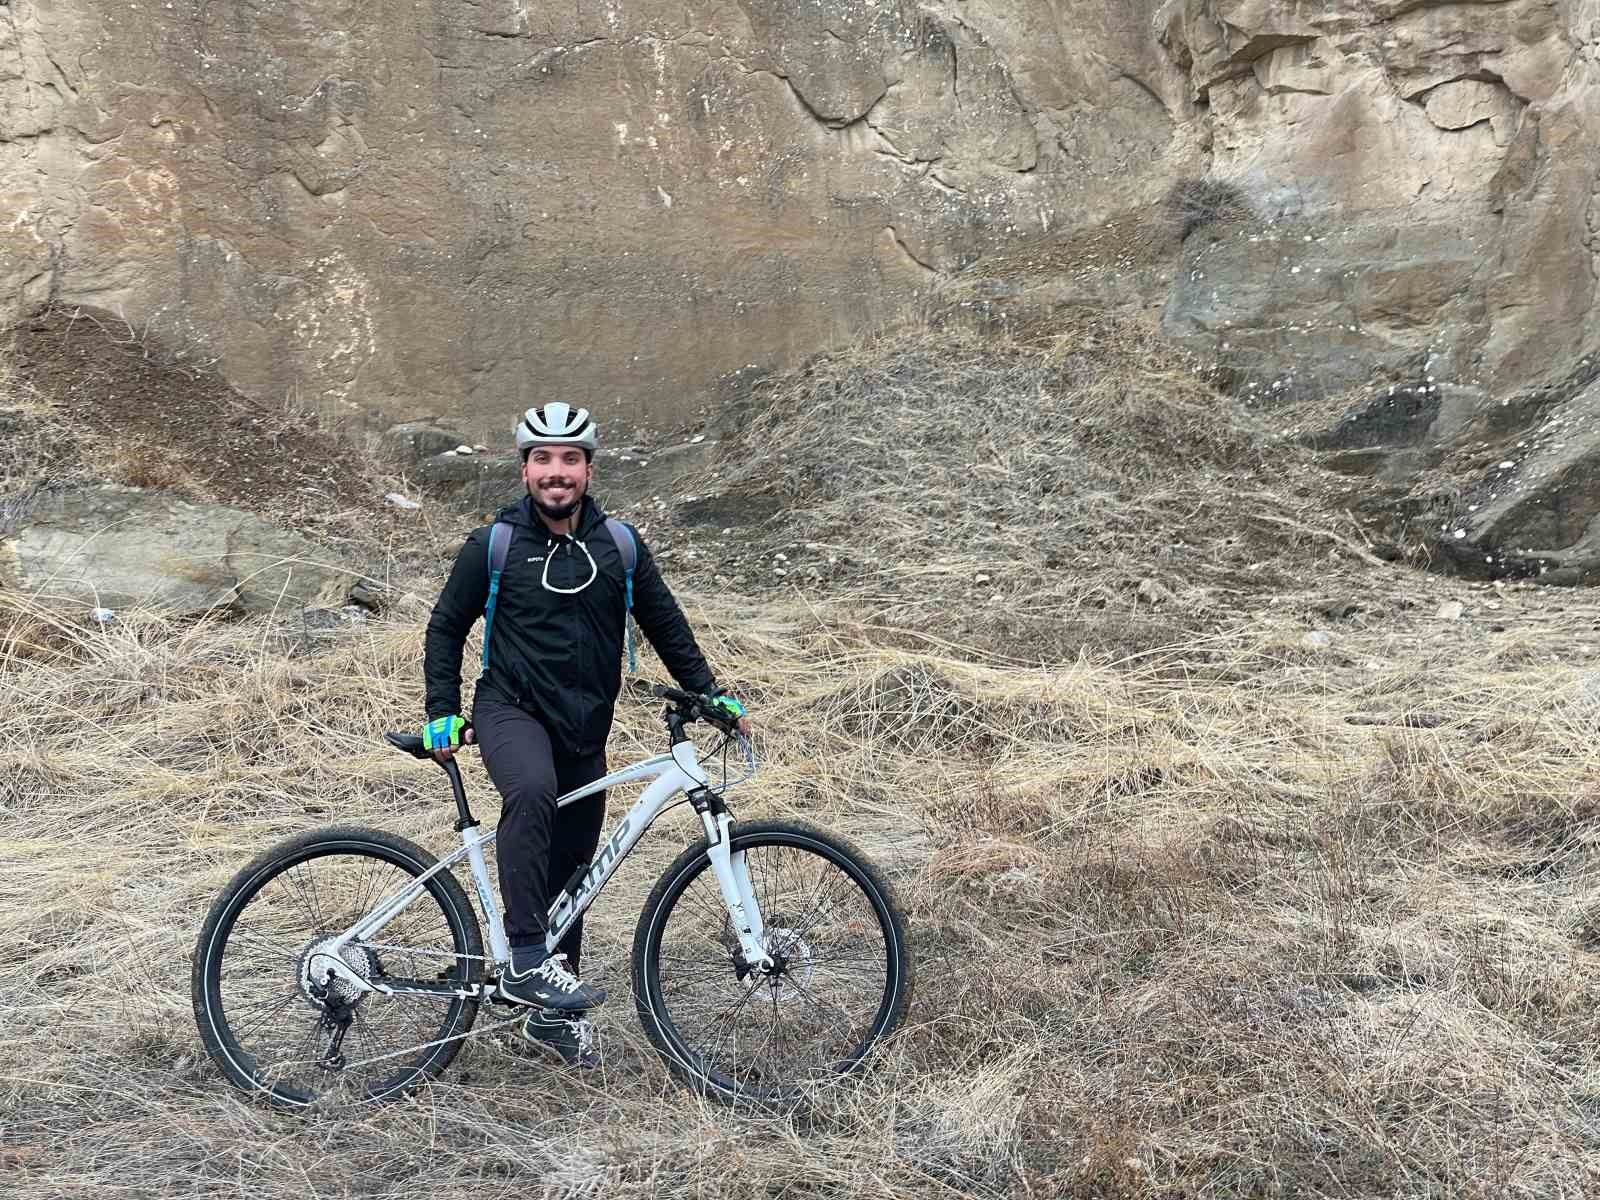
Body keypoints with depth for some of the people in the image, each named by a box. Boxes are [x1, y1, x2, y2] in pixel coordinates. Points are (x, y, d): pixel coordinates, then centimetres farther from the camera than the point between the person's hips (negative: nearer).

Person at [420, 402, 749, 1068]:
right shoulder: (493, 545, -3)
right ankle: (525, 960, -31)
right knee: (532, 792, -37)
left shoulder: (619, 545, 4)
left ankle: (553, 1013, 25)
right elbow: (445, 627, 6)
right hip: (511, 709, -3)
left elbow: (666, 626, 12)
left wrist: (713, 695, 7)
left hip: (585, 726, 4)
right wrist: (443, 713, -1)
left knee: (570, 866, 9)